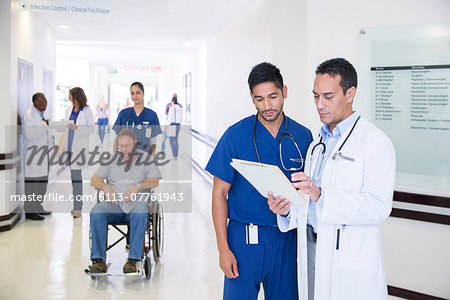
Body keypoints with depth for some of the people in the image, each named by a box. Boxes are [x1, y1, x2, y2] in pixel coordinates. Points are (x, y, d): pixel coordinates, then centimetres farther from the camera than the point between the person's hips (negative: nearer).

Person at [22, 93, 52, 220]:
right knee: (32, 181, -8)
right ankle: (29, 211, -2)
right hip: (32, 153, -9)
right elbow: (29, 134, -22)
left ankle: (37, 207, 22)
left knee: (43, 181, 12)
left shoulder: (40, 114, 17)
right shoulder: (28, 115, -12)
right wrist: (44, 124, -18)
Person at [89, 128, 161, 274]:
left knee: (140, 213, -38)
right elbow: (94, 180, 16)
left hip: (136, 202, -2)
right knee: (96, 211, -30)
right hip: (113, 203, 2)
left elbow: (155, 181, 3)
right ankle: (99, 259, -30)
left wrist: (137, 186, -14)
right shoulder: (112, 158, 22)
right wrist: (105, 187, -6)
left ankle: (133, 260, -37)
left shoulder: (146, 157, 16)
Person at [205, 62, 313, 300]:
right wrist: (223, 248, -9)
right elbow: (219, 193, -4)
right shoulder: (235, 135, -7)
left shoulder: (303, 136, 1)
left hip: (287, 238, 3)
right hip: (245, 237, -2)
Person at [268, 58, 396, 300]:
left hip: (351, 263, -6)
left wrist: (321, 195, -29)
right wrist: (288, 212, -3)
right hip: (310, 251, 6)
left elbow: (379, 206, -20)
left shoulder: (376, 142, -9)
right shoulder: (316, 144, 15)